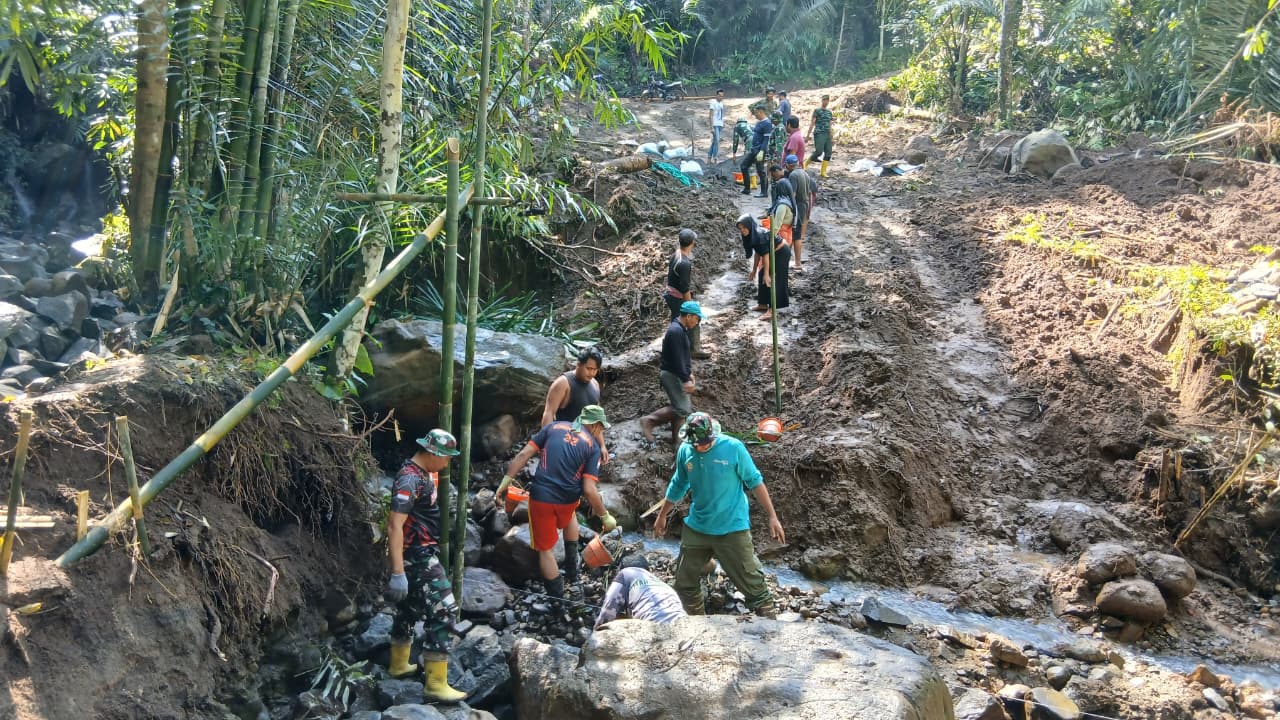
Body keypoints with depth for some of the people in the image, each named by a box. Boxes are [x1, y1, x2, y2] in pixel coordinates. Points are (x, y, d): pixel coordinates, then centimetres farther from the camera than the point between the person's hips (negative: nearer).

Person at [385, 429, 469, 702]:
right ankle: (436, 684, -5)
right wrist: (397, 573, -31)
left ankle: (399, 664, 38)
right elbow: (394, 526, -28)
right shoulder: (410, 480, -23)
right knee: (442, 611, -10)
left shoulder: (427, 473, 8)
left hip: (423, 552, 10)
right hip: (417, 556, -10)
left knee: (410, 608, 22)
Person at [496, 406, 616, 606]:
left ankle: (557, 599, 18)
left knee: (546, 549, 14)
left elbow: (523, 455, 1)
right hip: (568, 499, 1)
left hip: (541, 497, 0)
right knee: (570, 514, 35)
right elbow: (589, 490, -6)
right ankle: (572, 577, 37)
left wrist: (504, 483, 5)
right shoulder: (593, 446, 2)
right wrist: (605, 516, 6)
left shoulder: (554, 426, 9)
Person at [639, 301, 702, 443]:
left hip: (676, 374, 11)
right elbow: (677, 358, -25)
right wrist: (686, 379, -24)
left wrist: (689, 373, 17)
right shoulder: (676, 331, -21)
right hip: (671, 374, -11)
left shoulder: (681, 329, 12)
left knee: (686, 406, 12)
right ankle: (649, 421, -8)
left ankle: (677, 438, 19)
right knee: (682, 408, -13)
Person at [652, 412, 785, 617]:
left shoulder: (733, 448, -15)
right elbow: (678, 486, 13)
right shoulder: (685, 450, -4)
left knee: (752, 583, -4)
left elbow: (755, 482, -6)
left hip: (732, 529, -4)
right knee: (685, 583, 13)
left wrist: (772, 517, -6)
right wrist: (662, 516, 22)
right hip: (696, 528, 5)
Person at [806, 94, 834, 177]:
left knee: (828, 153, -2)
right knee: (819, 151, -17)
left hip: (827, 134, 6)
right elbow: (812, 123, -2)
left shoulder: (829, 112, 18)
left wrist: (831, 137, 19)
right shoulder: (817, 110, 2)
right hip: (819, 133, -6)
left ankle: (823, 172, 2)